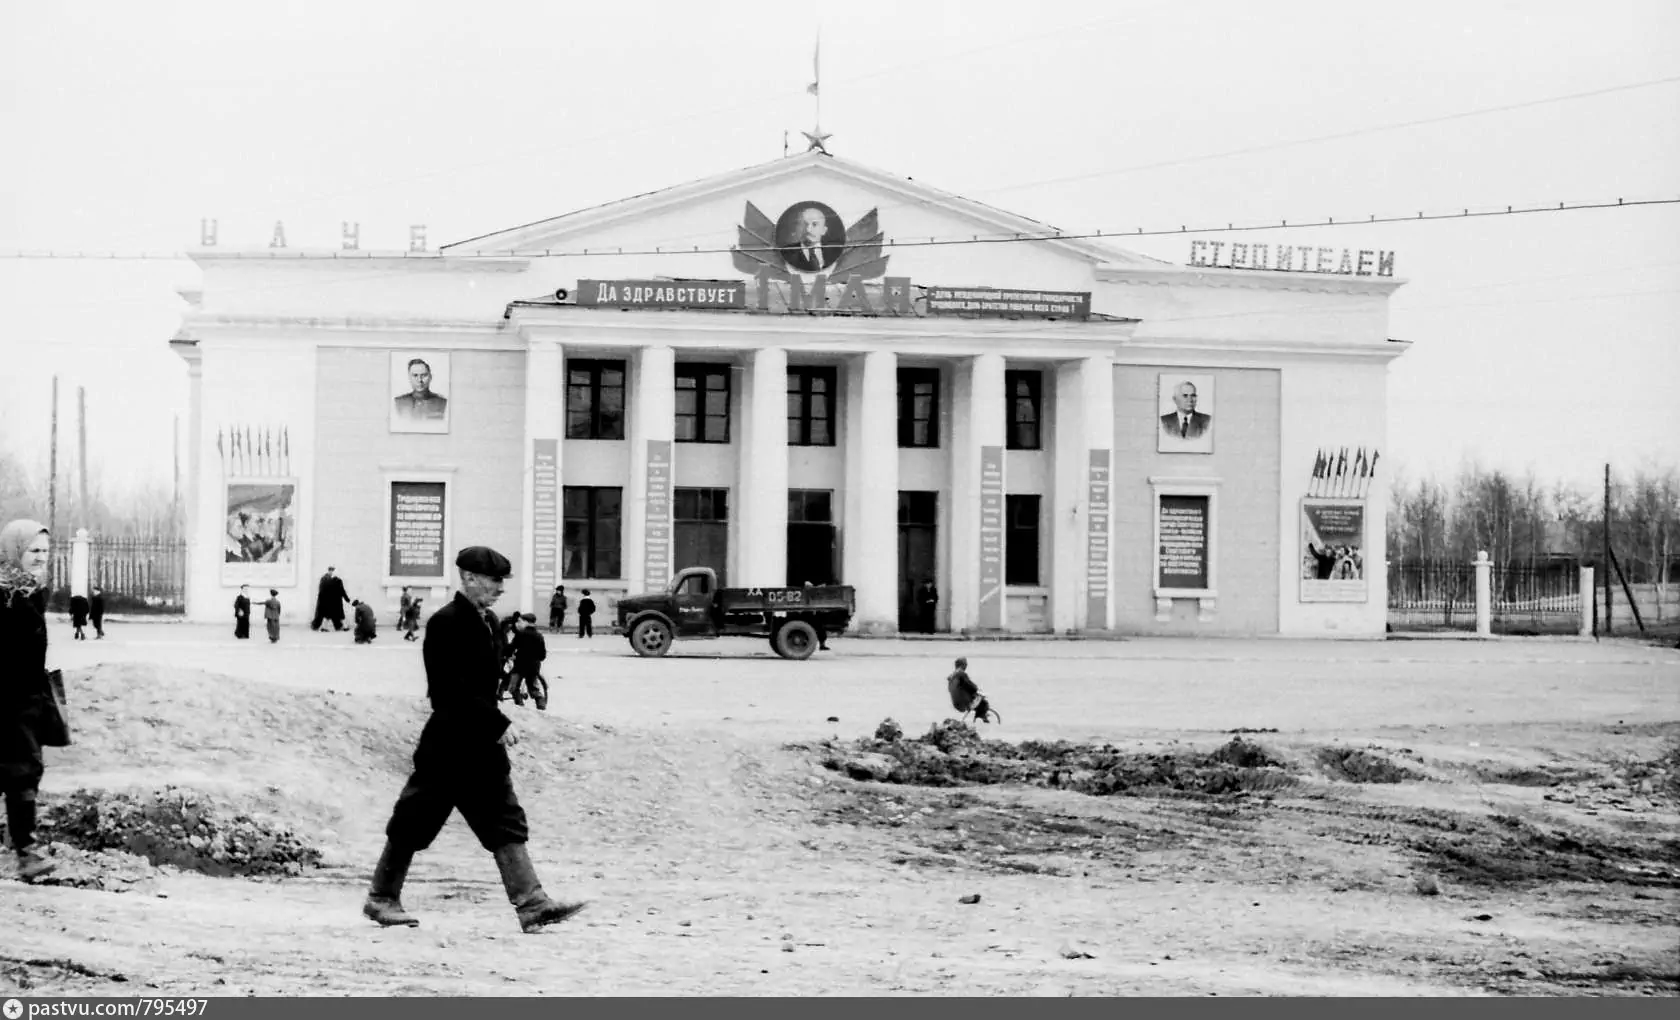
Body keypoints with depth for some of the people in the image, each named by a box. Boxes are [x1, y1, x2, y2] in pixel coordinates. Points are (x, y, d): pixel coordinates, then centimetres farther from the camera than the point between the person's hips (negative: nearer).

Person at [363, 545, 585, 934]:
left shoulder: (488, 622, 12)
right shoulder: (446, 623, -15)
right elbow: (454, 690, -22)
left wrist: (495, 726, 11)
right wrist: (499, 724, -21)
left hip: (483, 746, 8)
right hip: (448, 745, -8)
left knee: (508, 824, 1)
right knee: (414, 823, 4)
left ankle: (531, 905, -3)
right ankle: (381, 898, 18)